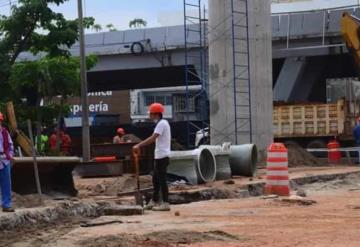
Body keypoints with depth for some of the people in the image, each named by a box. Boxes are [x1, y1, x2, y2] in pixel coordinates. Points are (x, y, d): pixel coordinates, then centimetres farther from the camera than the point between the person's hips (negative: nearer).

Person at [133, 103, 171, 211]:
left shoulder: (162, 123, -16)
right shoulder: (161, 123, 17)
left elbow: (152, 138, -25)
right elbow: (154, 139, 18)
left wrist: (139, 145, -23)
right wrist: (139, 145, 14)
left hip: (162, 156, -10)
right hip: (159, 156, 10)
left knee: (161, 179, -7)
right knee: (156, 179, 16)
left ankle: (165, 203, -4)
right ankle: (155, 201, 24)